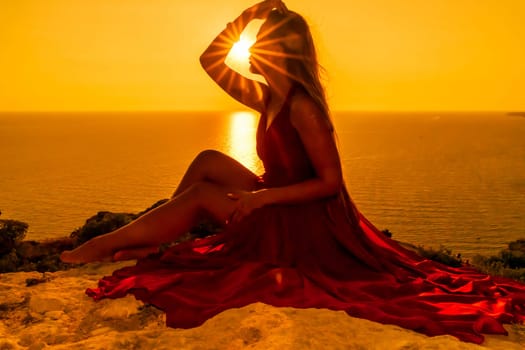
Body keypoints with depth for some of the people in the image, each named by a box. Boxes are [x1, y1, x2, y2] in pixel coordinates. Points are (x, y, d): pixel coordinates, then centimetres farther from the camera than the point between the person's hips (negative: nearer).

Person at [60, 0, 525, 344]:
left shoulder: (302, 107, -21)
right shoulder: (268, 98, 4)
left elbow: (331, 182, -22)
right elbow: (211, 61, 8)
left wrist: (260, 197, -24)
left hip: (307, 225, -8)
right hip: (279, 208, 8)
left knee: (201, 195, -9)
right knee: (208, 162, 2)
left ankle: (104, 245, 3)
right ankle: (148, 242, 2)